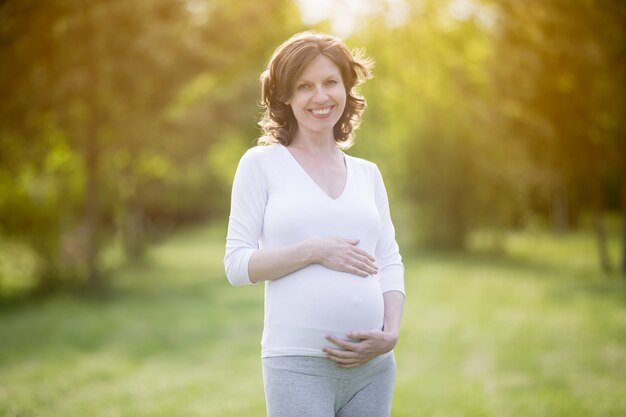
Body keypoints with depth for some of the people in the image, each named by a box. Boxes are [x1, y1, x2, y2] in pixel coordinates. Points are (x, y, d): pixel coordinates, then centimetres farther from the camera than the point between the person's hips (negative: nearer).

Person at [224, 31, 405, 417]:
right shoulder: (261, 163, 3)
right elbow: (237, 264, -2)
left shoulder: (368, 173, 13)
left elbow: (391, 264, 11)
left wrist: (390, 334, -5)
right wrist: (315, 250, -14)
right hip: (298, 363, -4)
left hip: (374, 364, 4)